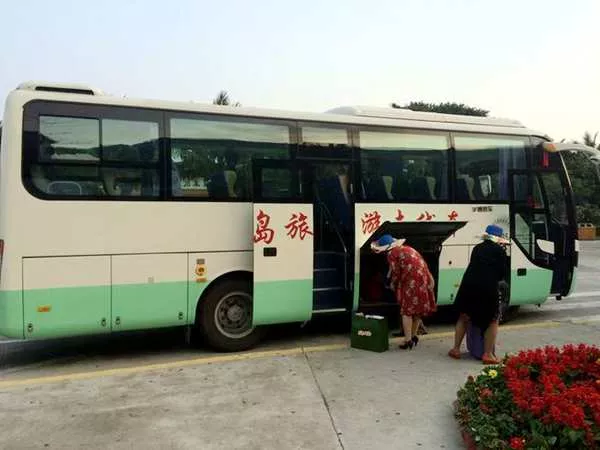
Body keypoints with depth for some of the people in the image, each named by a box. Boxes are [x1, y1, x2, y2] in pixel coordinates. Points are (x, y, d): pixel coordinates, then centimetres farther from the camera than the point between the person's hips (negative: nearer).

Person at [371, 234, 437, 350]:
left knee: (407, 310, 0)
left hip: (412, 281, -8)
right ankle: (414, 336, 27)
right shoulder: (407, 248, 23)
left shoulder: (392, 254, -3)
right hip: (424, 279, 8)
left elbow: (396, 273, -4)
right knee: (417, 309, 16)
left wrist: (393, 285, 12)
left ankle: (408, 340, -3)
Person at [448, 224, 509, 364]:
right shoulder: (500, 251, 5)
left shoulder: (477, 248, 18)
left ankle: (456, 349, 23)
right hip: (488, 288, -4)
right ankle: (488, 354, 9)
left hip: (469, 285, 4)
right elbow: (503, 273, 5)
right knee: (492, 320, 12)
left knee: (464, 317, 19)